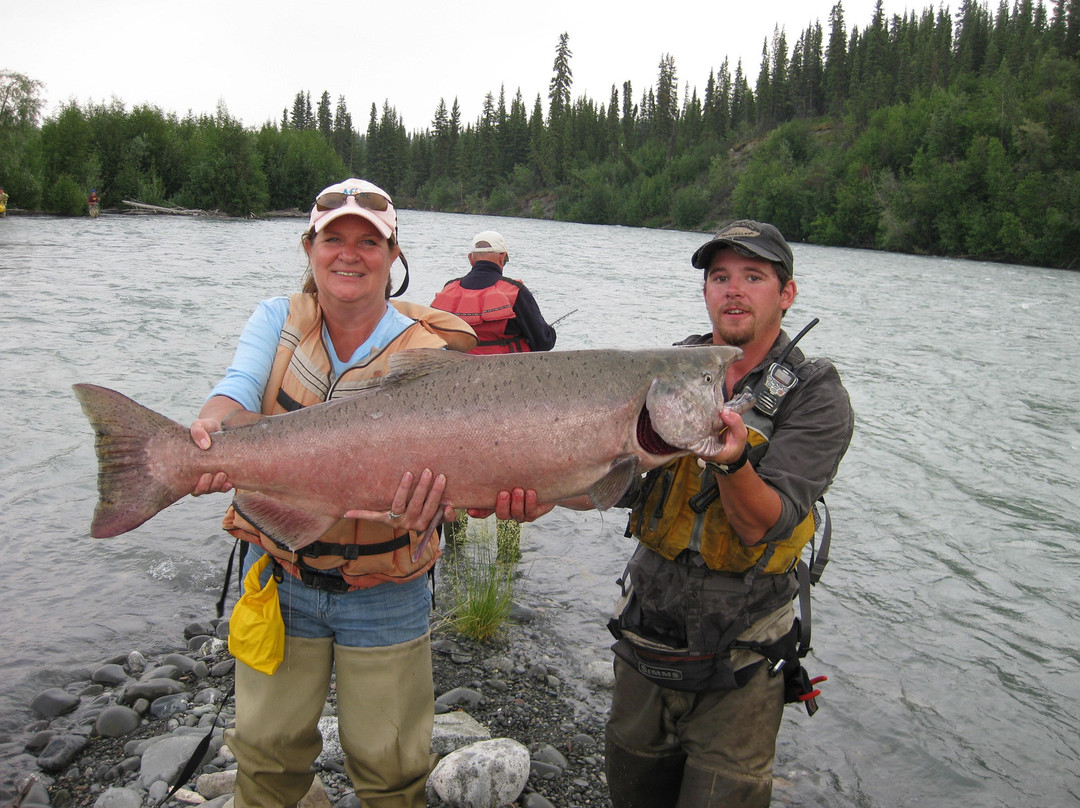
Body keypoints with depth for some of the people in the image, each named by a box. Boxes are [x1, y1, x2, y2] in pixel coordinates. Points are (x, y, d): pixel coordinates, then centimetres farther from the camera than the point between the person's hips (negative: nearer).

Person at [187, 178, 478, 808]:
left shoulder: (424, 354, -14)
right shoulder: (280, 320, -3)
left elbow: (424, 459, -26)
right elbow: (235, 396, -18)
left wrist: (421, 501, -50)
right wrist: (211, 430, -42)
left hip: (383, 592, -2)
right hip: (279, 577, 2)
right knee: (269, 746, 21)